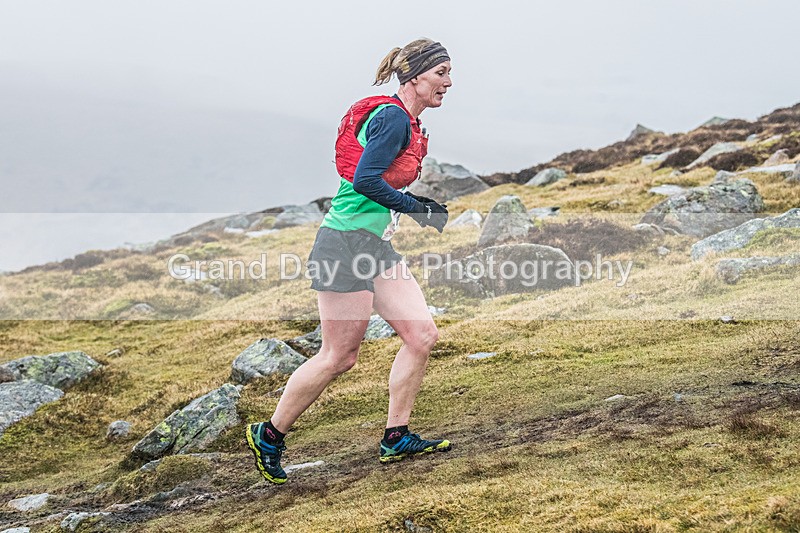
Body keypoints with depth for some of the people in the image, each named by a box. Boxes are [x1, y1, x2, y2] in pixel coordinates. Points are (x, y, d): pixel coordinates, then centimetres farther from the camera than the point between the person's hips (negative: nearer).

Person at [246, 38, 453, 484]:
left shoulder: (409, 123, 15)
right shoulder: (393, 117, -15)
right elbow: (364, 180, -24)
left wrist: (418, 204, 9)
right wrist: (415, 207, -14)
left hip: (377, 246, 10)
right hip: (347, 243, -10)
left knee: (423, 335, 2)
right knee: (340, 357, -4)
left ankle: (397, 438, 10)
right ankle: (269, 435, 11)